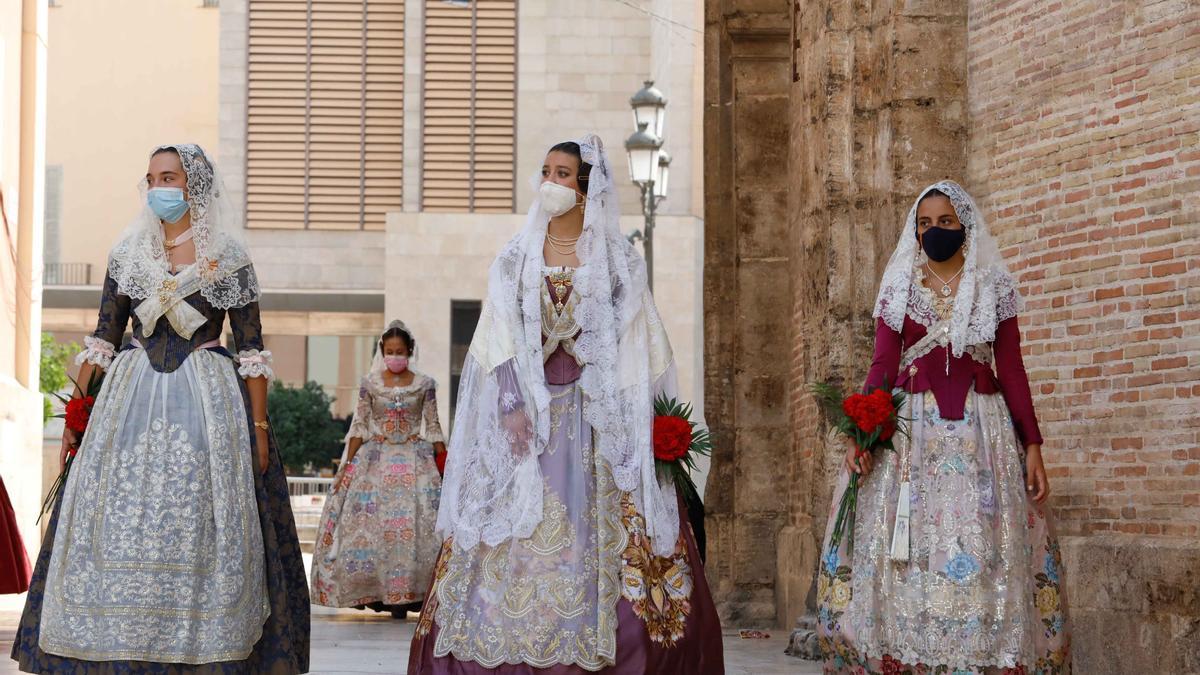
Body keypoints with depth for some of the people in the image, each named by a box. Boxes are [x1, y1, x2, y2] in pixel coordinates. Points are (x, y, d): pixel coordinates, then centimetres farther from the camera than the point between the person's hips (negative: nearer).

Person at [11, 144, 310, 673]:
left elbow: (251, 349, 0)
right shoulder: (128, 253, 9)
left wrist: (259, 424, -6)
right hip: (133, 395, 3)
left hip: (208, 401, -3)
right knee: (118, 527, -2)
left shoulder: (228, 257, 1)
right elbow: (103, 339, 9)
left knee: (201, 527, -4)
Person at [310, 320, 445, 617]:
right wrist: (347, 466, 0)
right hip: (375, 460, 1)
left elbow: (433, 429, 4)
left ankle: (403, 594, -3)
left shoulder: (424, 384, 2)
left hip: (414, 462, -1)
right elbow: (358, 427, 5)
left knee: (414, 525, -8)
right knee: (368, 523, -7)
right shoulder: (370, 384, 3)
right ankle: (372, 590, 1)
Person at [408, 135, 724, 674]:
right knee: (519, 540, -4)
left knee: (601, 539, -6)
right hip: (528, 412, 1)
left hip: (600, 417, -1)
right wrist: (511, 406, -12)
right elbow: (500, 341, 1)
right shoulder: (517, 256, 7)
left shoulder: (619, 260, 4)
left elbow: (637, 347, 2)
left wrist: (629, 419, -8)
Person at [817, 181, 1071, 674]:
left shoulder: (994, 288, 8)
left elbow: (1011, 370, 5)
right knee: (908, 551, -6)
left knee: (983, 555, -7)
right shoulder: (898, 288, 9)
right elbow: (883, 365, 3)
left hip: (982, 429, 0)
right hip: (909, 429, 0)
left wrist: (1032, 446, -1)